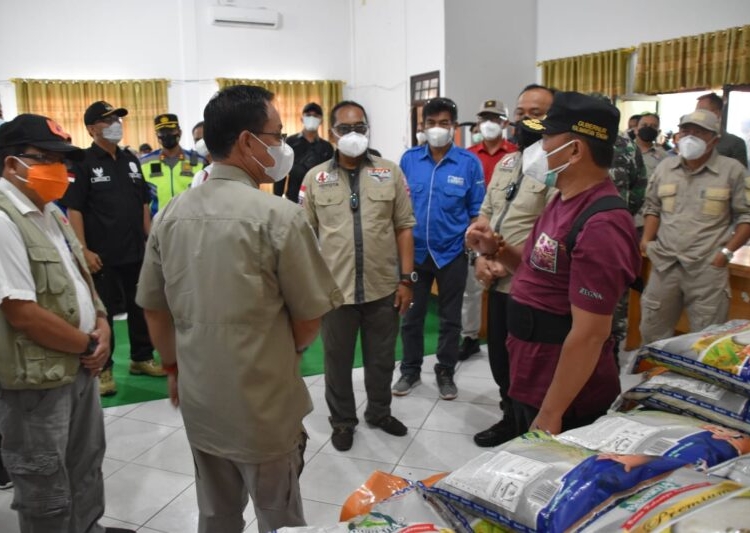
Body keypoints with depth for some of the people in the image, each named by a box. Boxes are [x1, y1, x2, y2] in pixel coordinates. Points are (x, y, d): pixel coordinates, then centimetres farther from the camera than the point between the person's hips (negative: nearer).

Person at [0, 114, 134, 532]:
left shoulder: (50, 212, 8)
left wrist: (102, 325, -2)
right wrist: (90, 345, -14)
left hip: (80, 366, 9)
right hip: (36, 379, -9)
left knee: (86, 464, 25)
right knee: (46, 488, 11)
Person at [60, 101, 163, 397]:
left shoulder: (130, 160, 10)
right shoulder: (83, 163, -6)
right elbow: (73, 209, -10)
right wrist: (84, 250, -16)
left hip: (136, 250, 6)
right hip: (102, 255, -5)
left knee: (141, 306, 14)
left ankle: (142, 358, 29)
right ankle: (102, 369, 16)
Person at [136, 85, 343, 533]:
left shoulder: (171, 215, -2)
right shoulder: (278, 215, -19)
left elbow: (153, 307, 6)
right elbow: (311, 313, -13)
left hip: (199, 399, 6)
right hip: (263, 404, -5)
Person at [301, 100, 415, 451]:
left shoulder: (390, 173, 2)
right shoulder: (315, 178, 1)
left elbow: (404, 228, 2)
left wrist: (406, 279, -2)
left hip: (383, 287, 1)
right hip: (335, 288, 0)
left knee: (381, 358, 16)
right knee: (338, 360, 13)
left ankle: (379, 412, 39)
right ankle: (342, 421, 33)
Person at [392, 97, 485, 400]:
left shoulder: (469, 163, -6)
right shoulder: (409, 159, 0)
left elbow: (476, 212, -1)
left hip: (452, 252, -1)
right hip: (415, 251, 2)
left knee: (450, 318, 12)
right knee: (411, 315, 12)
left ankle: (445, 373, 29)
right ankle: (410, 370, 30)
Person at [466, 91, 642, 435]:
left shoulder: (601, 225, -26)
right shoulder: (564, 201, 5)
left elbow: (589, 334, -26)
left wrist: (550, 414, -22)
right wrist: (496, 250, -1)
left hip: (565, 400, -9)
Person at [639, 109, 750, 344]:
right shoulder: (664, 167, 9)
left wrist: (727, 251, -8)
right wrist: (647, 239, 4)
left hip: (708, 268, -3)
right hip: (664, 264, 4)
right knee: (652, 332, 14)